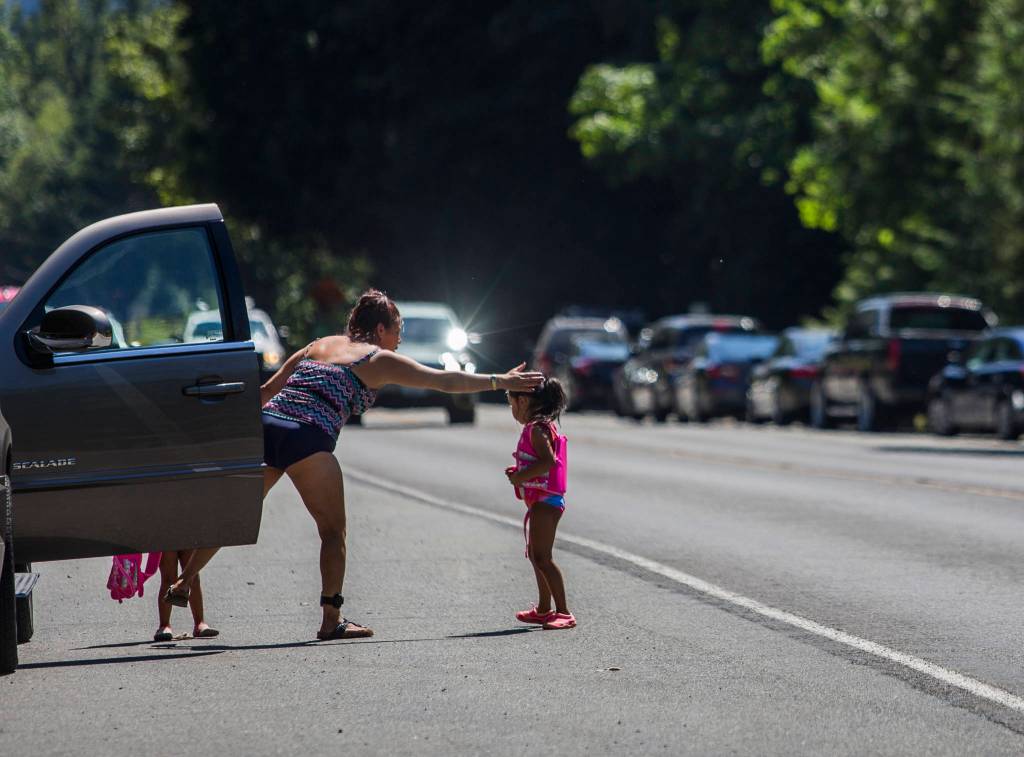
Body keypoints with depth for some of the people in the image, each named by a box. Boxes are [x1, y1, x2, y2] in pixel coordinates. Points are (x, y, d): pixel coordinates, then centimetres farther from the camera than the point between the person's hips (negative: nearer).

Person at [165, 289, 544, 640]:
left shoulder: (320, 345, 26)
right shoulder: (379, 359, 10)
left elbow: (267, 390, 25)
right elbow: (445, 381, 8)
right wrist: (499, 381, 13)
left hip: (266, 426, 6)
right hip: (307, 439, -6)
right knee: (333, 530, 5)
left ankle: (182, 583, 23)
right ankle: (332, 620, 2)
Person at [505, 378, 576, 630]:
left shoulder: (537, 429, -17)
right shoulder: (542, 427, 16)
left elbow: (548, 461, -29)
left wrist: (521, 476, -22)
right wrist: (519, 470, 15)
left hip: (545, 501, -11)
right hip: (540, 501, 11)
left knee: (542, 557, -15)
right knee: (535, 555, 22)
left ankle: (563, 612, -17)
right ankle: (544, 609, 33)